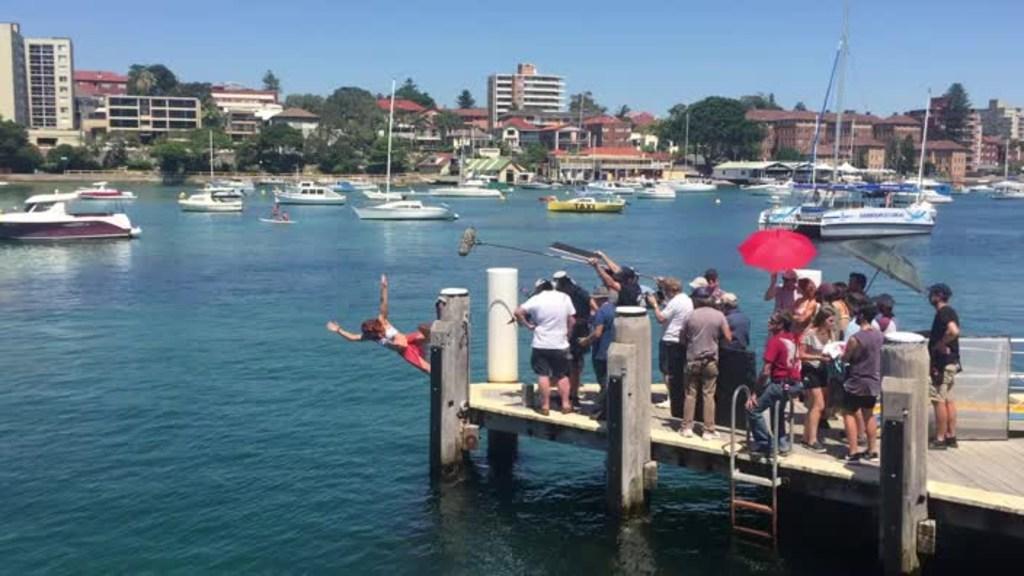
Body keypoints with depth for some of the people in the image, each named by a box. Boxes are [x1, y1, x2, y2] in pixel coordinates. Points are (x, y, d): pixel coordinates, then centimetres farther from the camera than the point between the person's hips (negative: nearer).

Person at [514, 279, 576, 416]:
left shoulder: (536, 299, -6)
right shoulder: (565, 298, 2)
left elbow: (518, 312, -13)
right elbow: (572, 320, 5)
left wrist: (528, 325, -3)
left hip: (541, 344, -2)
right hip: (560, 344, 3)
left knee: (543, 375, 2)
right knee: (562, 376, 14)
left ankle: (545, 406, 1)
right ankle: (566, 404, 12)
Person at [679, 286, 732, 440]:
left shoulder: (691, 316, -5)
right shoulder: (719, 315, -4)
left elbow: (682, 338, 2)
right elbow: (728, 338, -3)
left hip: (693, 359, 0)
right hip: (711, 360, 0)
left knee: (690, 394, 8)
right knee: (709, 395, 3)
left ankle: (687, 427, 9)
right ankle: (709, 430, 4)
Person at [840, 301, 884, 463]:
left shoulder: (855, 338, -21)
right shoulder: (879, 336, -1)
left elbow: (845, 359, -10)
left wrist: (844, 351, 12)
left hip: (856, 383, -6)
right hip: (874, 382, 6)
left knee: (849, 413, 4)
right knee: (869, 414, 18)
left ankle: (853, 452, 0)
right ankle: (872, 450, 23)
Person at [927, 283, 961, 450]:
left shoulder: (943, 312, -16)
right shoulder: (949, 311, 15)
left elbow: (954, 331, -33)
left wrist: (939, 344, -21)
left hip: (943, 363, -10)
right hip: (951, 362, 10)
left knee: (939, 400, -6)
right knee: (948, 400, 13)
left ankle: (940, 439, -3)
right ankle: (951, 436, 18)